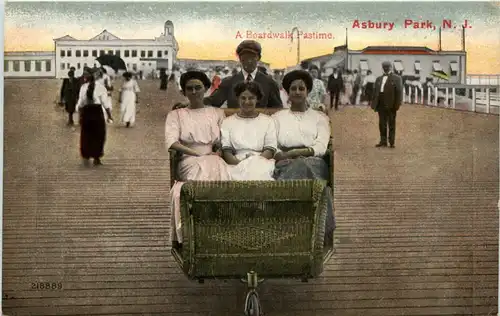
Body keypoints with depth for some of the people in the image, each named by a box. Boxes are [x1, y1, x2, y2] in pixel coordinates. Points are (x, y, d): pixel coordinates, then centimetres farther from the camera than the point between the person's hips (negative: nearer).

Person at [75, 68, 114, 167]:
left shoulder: (83, 87, 3)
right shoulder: (100, 87, -6)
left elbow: (80, 103, 6)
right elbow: (105, 102, -8)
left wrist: (80, 116, 15)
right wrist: (109, 115, 0)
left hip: (85, 111, 3)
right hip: (97, 111, -3)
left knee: (86, 136, 13)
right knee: (98, 136, 10)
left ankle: (85, 157, 7)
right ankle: (96, 158, 13)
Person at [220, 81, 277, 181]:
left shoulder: (268, 121, 18)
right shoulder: (228, 122, 19)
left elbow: (270, 150, 6)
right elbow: (226, 151, 6)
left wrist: (255, 161, -14)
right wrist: (241, 164, -14)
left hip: (262, 162, 0)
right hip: (236, 164, 0)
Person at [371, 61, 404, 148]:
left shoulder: (397, 78, 2)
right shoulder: (379, 79, 17)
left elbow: (399, 92, -4)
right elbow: (375, 92, 15)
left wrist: (397, 104, -12)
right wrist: (374, 104, 7)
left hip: (391, 105, -4)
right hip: (381, 105, 4)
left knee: (391, 124, 2)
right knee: (382, 124, 5)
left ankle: (392, 142, 5)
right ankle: (383, 141, 9)